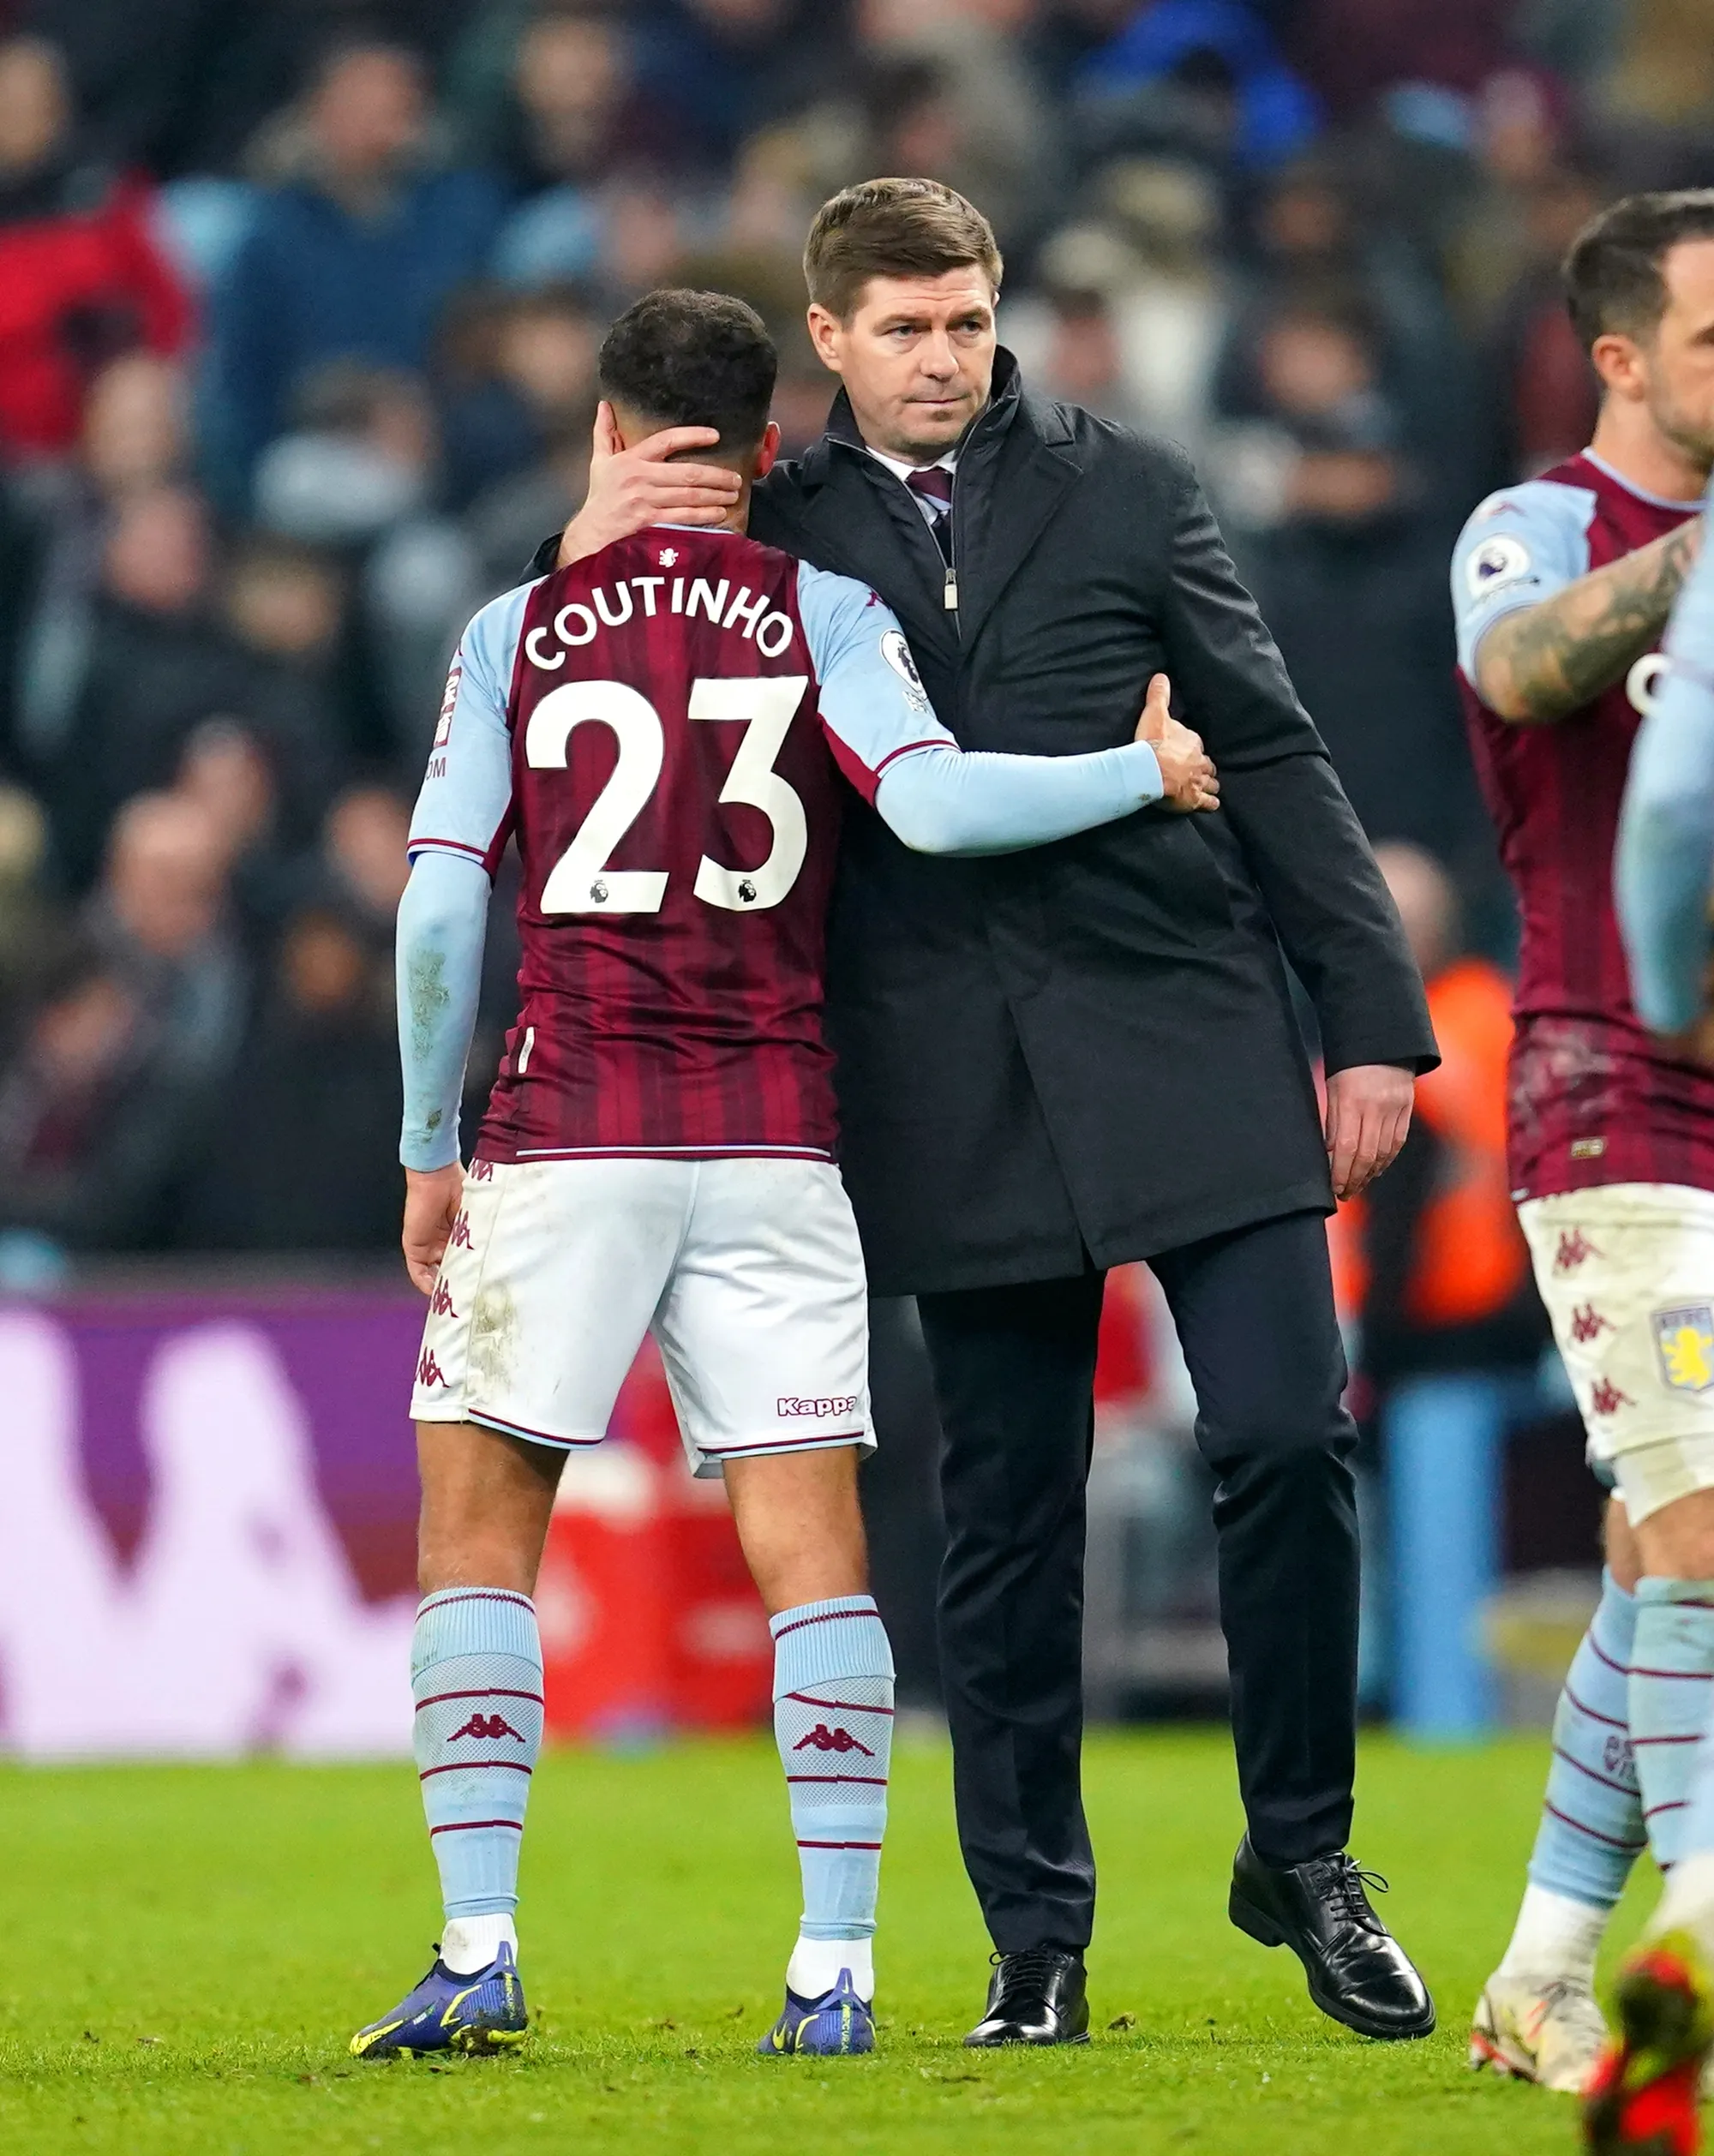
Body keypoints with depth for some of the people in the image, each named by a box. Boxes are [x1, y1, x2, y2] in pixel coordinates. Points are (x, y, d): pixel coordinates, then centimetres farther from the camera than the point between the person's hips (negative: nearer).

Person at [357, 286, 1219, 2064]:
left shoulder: (515, 633, 5)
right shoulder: (821, 615, 4)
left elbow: (438, 910, 0)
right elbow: (933, 806, -12)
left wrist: (428, 1152, 8)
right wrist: (1143, 772, 2)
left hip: (561, 1145, -1)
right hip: (776, 1146, 1)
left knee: (476, 1532, 7)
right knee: (811, 1548, 2)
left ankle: (478, 1952, -3)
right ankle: (834, 1968, -5)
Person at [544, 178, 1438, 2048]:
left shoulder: (1125, 491, 9)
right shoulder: (769, 531, 9)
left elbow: (1269, 758, 8)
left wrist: (1370, 1019, 2)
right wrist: (591, 553, -7)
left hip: (1185, 1040, 0)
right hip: (960, 1099, 0)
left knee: (1285, 1436, -9)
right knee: (1006, 1520, 2)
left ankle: (1301, 1858, 8)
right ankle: (1036, 1942, 9)